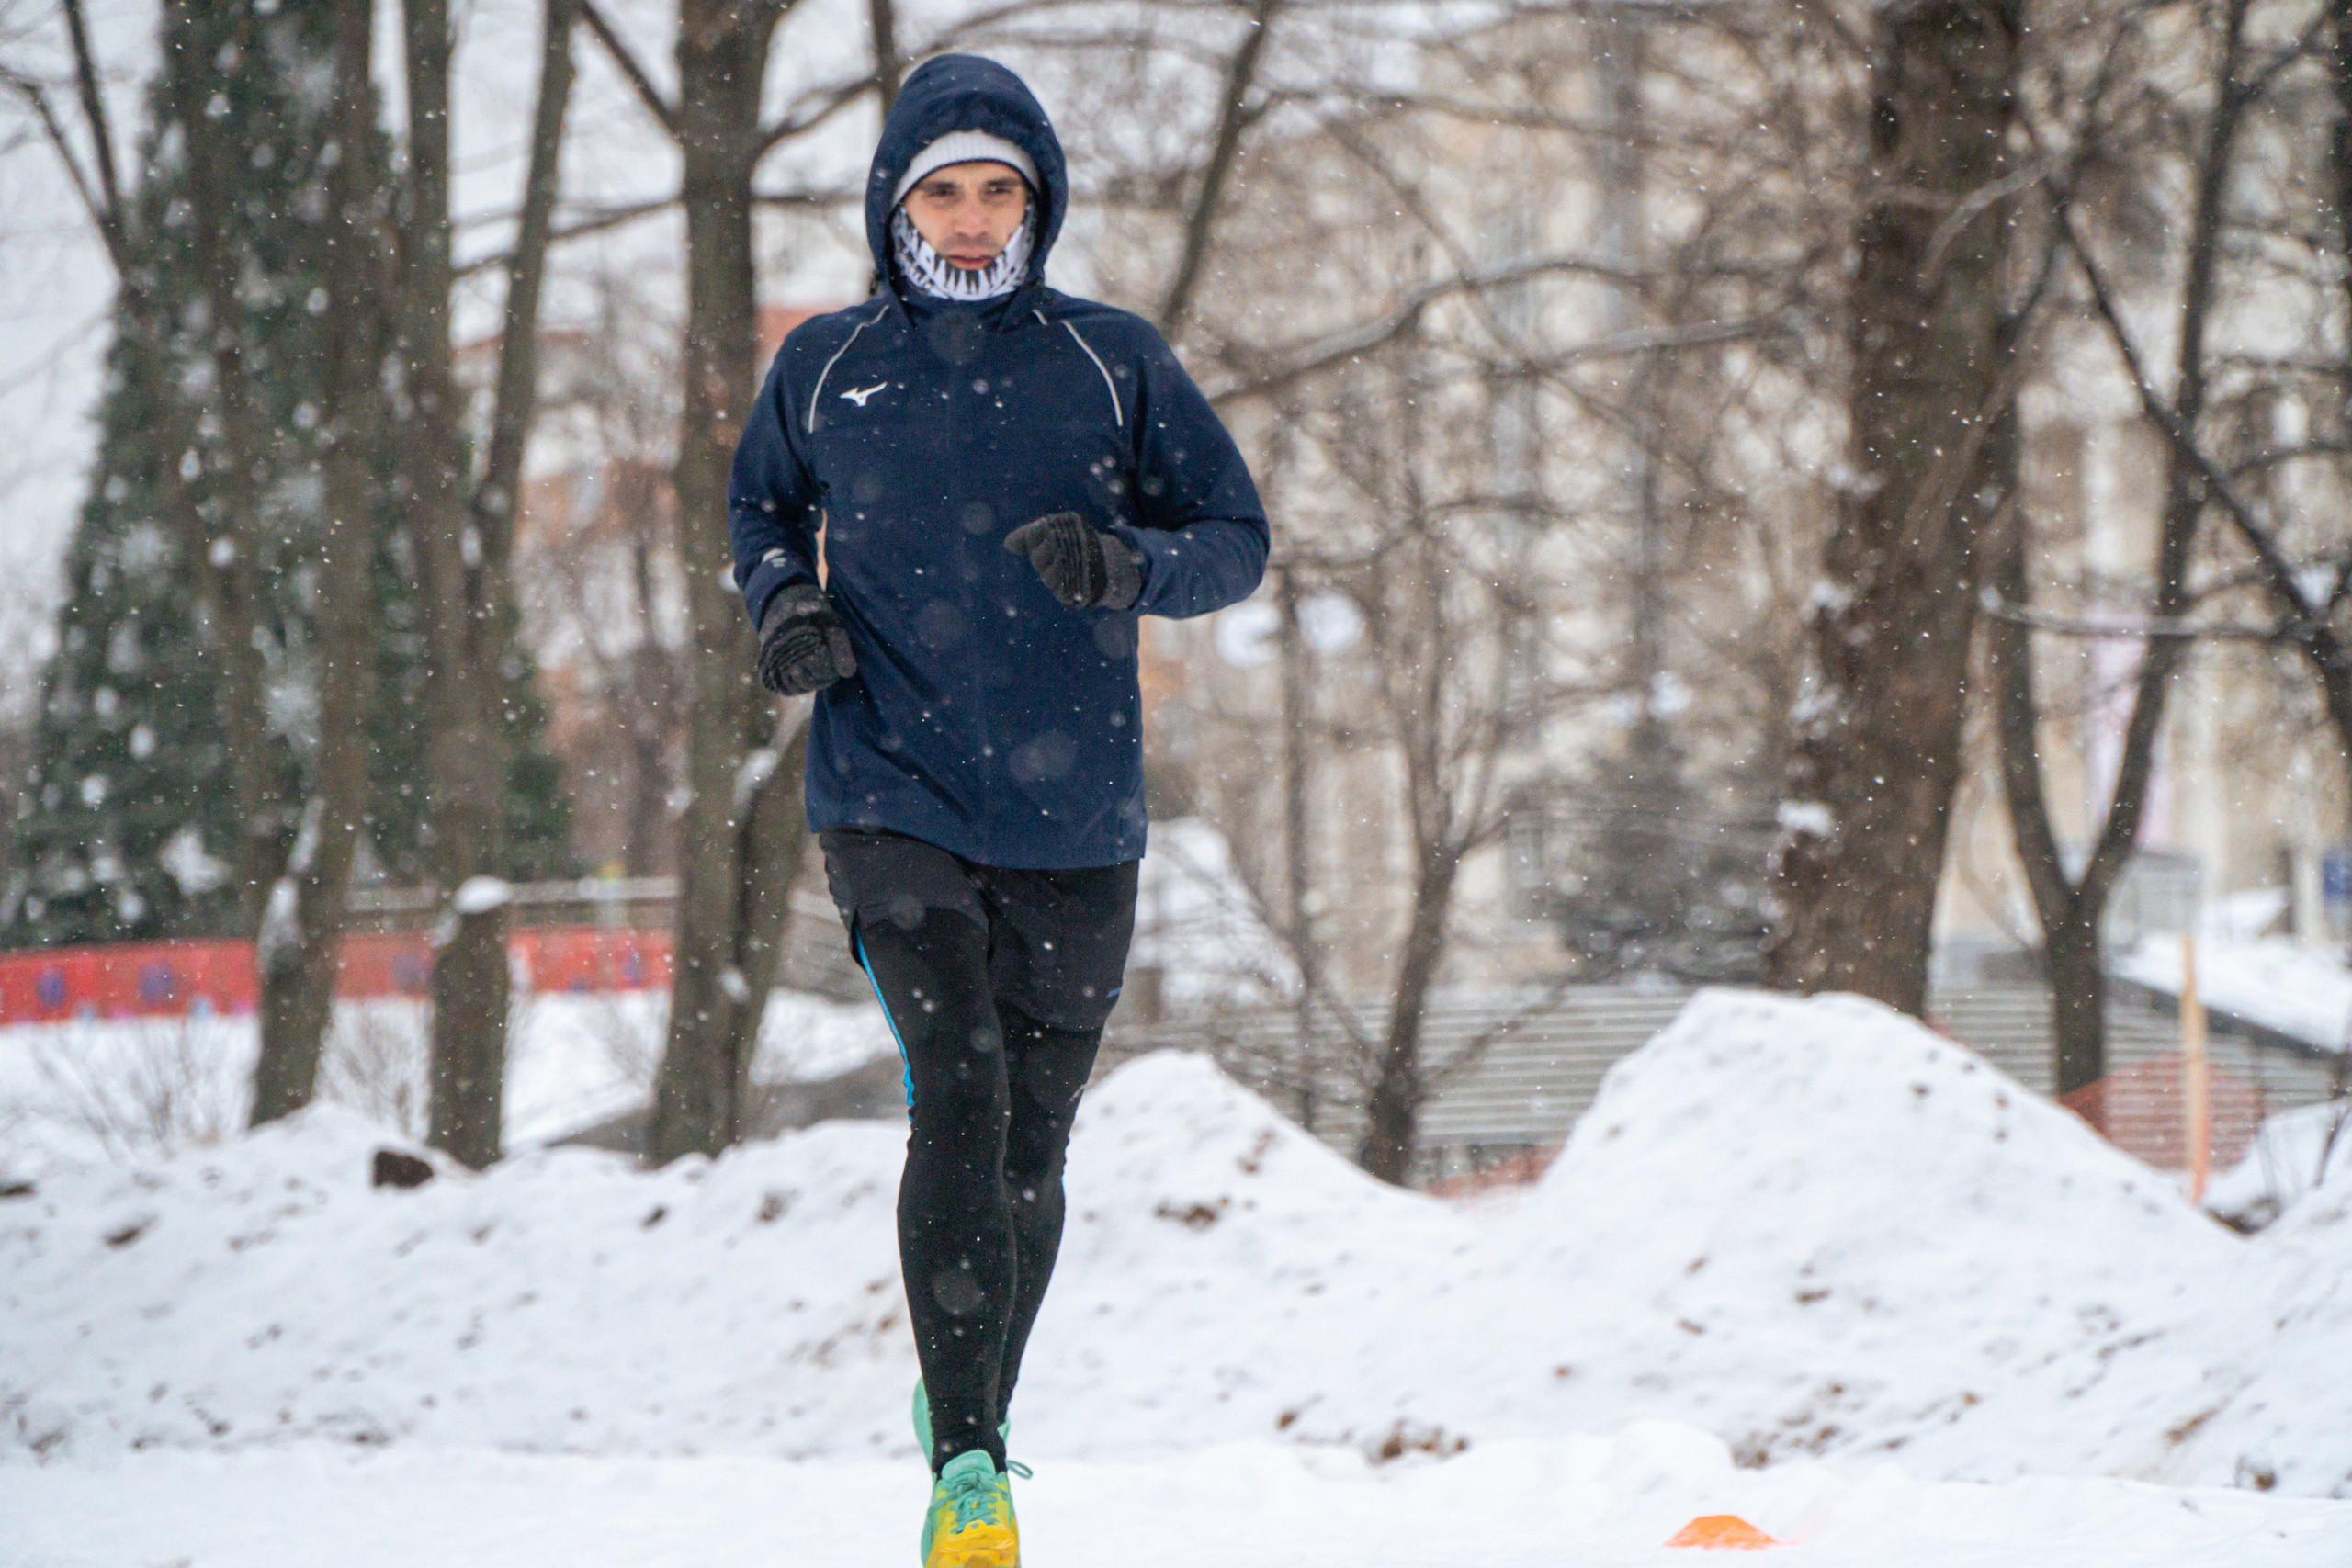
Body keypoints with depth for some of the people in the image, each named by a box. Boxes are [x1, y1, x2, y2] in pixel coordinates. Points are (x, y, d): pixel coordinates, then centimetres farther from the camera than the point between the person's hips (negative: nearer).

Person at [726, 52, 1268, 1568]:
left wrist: (1132, 567, -17)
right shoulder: (824, 368, 5)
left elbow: (1238, 539, 5)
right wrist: (781, 602, 0)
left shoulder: (1116, 362, 2)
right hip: (892, 798, -1)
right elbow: (760, 507, 22)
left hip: (1073, 816, 1)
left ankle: (973, 1413, 32)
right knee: (959, 1091, -19)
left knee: (1031, 1143, 9)